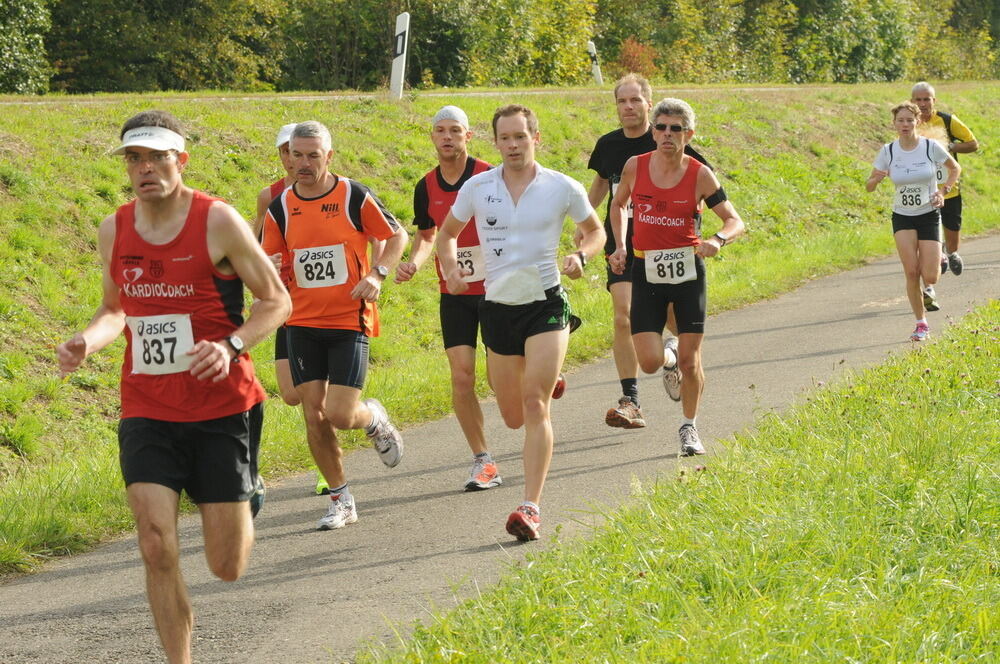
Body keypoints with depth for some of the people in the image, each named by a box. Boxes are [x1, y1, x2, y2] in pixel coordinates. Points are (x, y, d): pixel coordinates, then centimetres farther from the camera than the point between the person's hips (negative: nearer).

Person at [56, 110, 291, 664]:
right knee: (157, 549, -13)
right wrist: (86, 342, -4)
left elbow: (276, 301, -4)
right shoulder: (113, 231, 3)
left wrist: (232, 346, -22)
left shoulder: (219, 222, -10)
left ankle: (246, 493, 39)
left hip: (222, 408, -3)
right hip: (146, 410, 3)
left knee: (227, 568, 3)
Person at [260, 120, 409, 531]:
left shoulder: (355, 197, -6)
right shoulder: (280, 208, 2)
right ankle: (341, 501, 14)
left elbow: (397, 236, 5)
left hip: (349, 321, -3)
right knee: (313, 414, -1)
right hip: (302, 323, 3)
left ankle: (374, 419, 27)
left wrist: (377, 274, -11)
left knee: (340, 415, -11)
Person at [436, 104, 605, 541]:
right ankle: (548, 385, 50)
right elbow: (447, 232, 15)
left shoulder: (563, 188, -4)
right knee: (513, 417, 12)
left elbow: (596, 231, 11)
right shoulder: (477, 187, 1)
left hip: (545, 304, -3)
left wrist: (581, 256, -11)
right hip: (497, 306, 3)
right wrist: (450, 269, -5)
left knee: (534, 404, -18)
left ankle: (531, 508, -15)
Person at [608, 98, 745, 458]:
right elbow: (618, 205, 16)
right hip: (647, 271, 1)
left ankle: (689, 428, 22)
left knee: (689, 359, 1)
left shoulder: (700, 175, -8)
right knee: (649, 362, -8)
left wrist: (717, 240, -26)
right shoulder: (635, 166, -3)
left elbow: (735, 221, -6)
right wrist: (620, 246, 5)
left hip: (688, 270, -1)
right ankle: (667, 354, 30)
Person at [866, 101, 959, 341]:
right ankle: (921, 324, 2)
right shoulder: (888, 151, -7)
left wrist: (943, 191, -9)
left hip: (929, 216, -1)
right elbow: (869, 186, -2)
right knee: (911, 272, -14)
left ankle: (938, 259, 32)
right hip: (902, 217, 1)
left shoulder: (931, 147, -11)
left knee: (930, 277, -7)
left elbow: (955, 168, 6)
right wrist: (877, 179, -25)